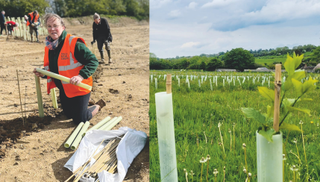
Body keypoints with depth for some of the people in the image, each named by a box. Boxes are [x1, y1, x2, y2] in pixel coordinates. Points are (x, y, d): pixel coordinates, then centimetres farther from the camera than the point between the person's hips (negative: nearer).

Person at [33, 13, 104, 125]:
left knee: (80, 120, -1)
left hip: (78, 88, -7)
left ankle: (97, 106, 25)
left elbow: (93, 61, -22)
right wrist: (43, 73, -3)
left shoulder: (74, 43, -20)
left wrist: (81, 76, -34)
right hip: (64, 89, 8)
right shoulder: (49, 46, 4)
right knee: (68, 114, 21)